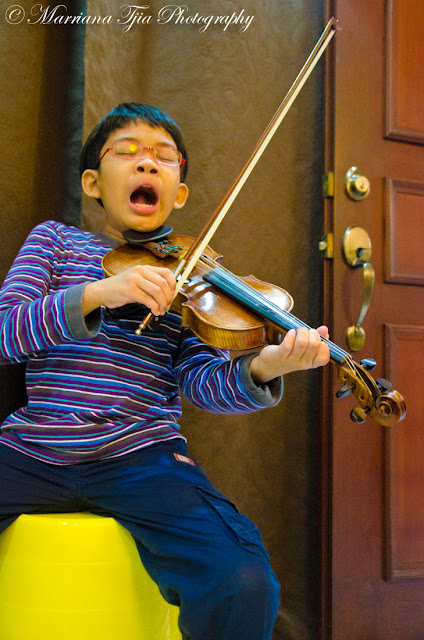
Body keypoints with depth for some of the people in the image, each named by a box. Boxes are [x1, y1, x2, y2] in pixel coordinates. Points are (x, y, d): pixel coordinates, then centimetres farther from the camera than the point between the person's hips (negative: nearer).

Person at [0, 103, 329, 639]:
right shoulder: (53, 241, 12)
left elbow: (203, 383, -2)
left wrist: (263, 368, -25)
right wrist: (98, 293, -21)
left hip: (139, 459, 0)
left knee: (244, 586, -23)